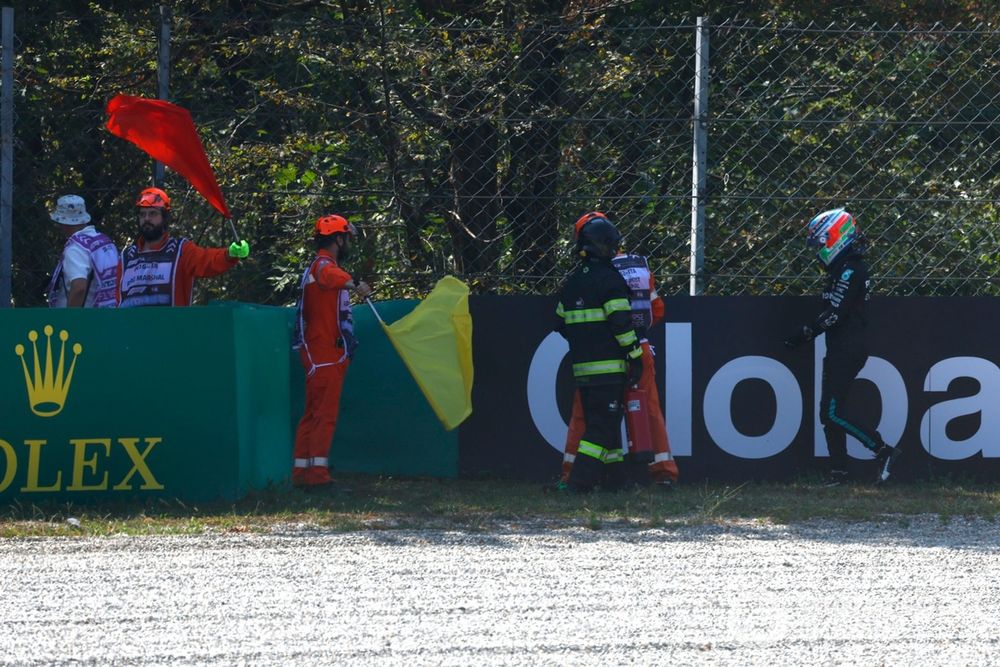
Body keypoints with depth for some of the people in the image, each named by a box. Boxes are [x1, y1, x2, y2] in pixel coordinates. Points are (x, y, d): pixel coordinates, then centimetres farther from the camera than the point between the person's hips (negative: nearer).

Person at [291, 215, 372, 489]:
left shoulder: (320, 266, 21)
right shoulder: (323, 265, -13)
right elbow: (331, 276, -39)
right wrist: (353, 284, -57)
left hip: (325, 354, 11)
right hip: (326, 354, -11)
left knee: (314, 413, 11)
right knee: (325, 413, -13)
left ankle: (301, 471, 13)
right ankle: (317, 473, -18)